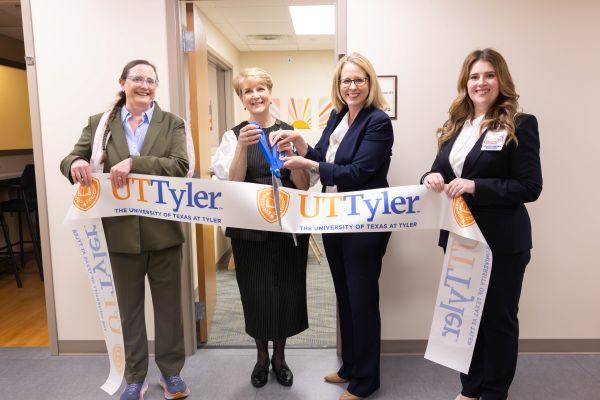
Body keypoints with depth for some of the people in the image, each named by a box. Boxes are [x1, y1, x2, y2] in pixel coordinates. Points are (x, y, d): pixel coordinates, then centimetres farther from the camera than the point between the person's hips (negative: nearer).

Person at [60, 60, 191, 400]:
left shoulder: (172, 124, 1)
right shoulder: (99, 123, 5)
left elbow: (180, 165, -12)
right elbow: (70, 159, 2)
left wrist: (135, 163, -25)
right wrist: (76, 163, -22)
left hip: (163, 230, -1)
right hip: (121, 232, 1)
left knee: (168, 304, 12)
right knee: (130, 307, 15)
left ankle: (172, 372, 31)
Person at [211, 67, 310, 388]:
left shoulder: (289, 132, 2)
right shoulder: (234, 136, 0)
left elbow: (304, 186, -1)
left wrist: (288, 152, -17)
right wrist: (242, 148, -22)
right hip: (249, 227, 0)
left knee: (286, 290, 8)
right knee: (256, 291, 8)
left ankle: (279, 355, 31)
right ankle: (261, 356, 32)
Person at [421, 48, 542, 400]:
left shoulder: (520, 125, -9)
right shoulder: (455, 127, 9)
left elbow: (530, 187, -14)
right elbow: (442, 171, 12)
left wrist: (476, 186, -23)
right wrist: (433, 178, -11)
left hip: (501, 241, -6)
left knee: (498, 318, 10)